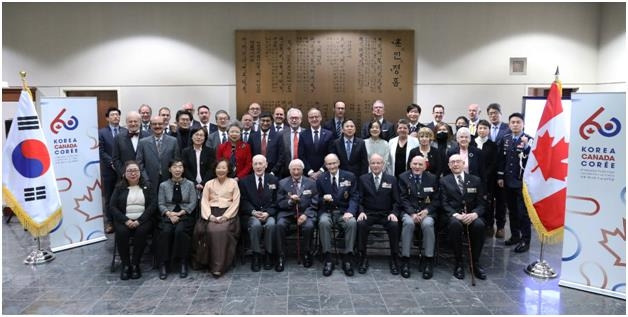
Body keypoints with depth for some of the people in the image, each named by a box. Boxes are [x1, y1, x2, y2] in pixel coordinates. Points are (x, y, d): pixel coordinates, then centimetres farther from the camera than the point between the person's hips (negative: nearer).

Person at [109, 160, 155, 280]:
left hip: (143, 220, -1)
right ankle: (125, 264, -14)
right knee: (121, 232, -30)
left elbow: (153, 205, -2)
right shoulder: (119, 187, 11)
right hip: (124, 220, 1)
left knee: (141, 231, -32)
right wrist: (126, 220, -14)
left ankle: (135, 264, -16)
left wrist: (140, 220, -16)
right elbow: (112, 207, 2)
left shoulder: (146, 186, 8)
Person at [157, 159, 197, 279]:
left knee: (180, 230, -32)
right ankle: (163, 264, -21)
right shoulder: (163, 185, 11)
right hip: (168, 215, 1)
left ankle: (183, 263, -20)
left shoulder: (190, 184, 8)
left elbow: (193, 203, 1)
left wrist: (180, 213, -12)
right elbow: (161, 204, 4)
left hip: (185, 215, -1)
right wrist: (169, 213, -15)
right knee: (166, 231, -30)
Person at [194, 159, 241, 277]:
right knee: (210, 230, -29)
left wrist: (225, 216, -11)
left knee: (223, 231, -31)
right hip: (212, 213, 2)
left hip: (227, 214, -2)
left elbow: (236, 202, 3)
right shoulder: (209, 184, 18)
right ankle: (207, 262, -16)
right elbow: (204, 201, 9)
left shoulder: (233, 183, 12)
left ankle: (219, 267, -26)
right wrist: (209, 215, -10)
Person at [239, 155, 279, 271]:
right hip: (251, 215, 0)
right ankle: (256, 255, -17)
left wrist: (267, 213, -12)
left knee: (271, 225, -32)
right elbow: (244, 202, 3)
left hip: (269, 214, 0)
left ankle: (268, 255, -15)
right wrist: (254, 212, -15)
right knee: (256, 225, -33)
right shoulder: (244, 182, 10)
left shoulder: (273, 180, 11)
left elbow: (276, 201, 6)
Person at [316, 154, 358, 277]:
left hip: (344, 212, 0)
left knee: (352, 222, -32)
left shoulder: (350, 177, 5)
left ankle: (347, 259, -21)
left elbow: (354, 197, 0)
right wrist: (323, 199, -17)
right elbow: (318, 200, 8)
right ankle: (328, 259, -24)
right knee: (323, 222, -33)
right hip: (327, 212, 0)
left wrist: (350, 212, -18)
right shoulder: (320, 179, 8)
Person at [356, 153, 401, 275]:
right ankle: (363, 258, -18)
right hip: (368, 213, 0)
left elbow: (396, 201, 7)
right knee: (361, 224, -32)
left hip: (386, 214, 0)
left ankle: (394, 259, -14)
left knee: (394, 225, -31)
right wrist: (361, 211, -14)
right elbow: (360, 199, 5)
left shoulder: (391, 179, 9)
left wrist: (394, 213, -11)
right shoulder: (363, 179, 9)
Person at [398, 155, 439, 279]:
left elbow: (436, 199, 7)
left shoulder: (432, 178, 9)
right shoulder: (403, 177, 6)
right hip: (409, 211, -1)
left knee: (428, 224, -32)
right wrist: (412, 213, -15)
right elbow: (403, 198, 0)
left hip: (427, 212, 1)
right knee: (408, 223, -33)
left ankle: (428, 260, -22)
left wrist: (426, 211, -11)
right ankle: (405, 260, -24)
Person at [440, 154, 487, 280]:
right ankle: (458, 263, -21)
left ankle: (475, 262, -15)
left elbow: (481, 203, 8)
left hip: (471, 215, 2)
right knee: (455, 224, -37)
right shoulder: (444, 181, 11)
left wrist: (474, 214, -14)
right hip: (453, 215, -1)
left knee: (479, 225, -33)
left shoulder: (475, 180, 14)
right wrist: (455, 214, -18)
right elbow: (444, 203, 2)